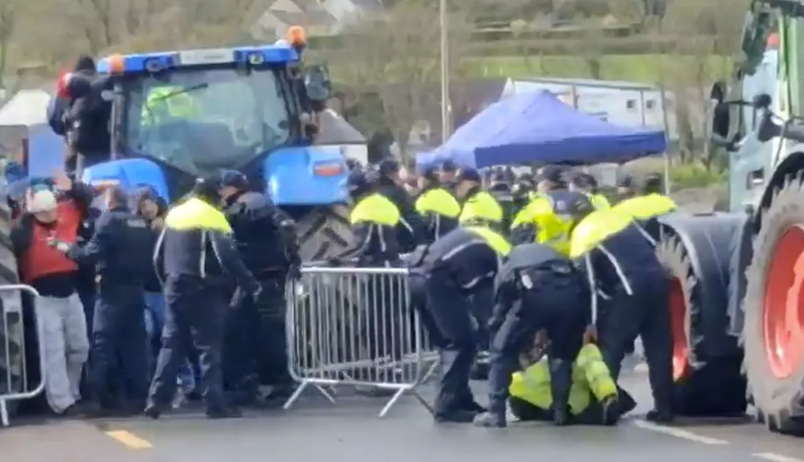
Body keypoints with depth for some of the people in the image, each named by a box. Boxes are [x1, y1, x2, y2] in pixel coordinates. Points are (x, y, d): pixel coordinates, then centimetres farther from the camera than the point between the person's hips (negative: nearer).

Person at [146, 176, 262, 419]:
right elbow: (228, 257, -16)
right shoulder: (212, 218, -9)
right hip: (203, 290, -6)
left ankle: (156, 400, 4)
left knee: (172, 344, 10)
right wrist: (252, 286, -13)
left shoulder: (173, 215, 12)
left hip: (176, 288, 6)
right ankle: (215, 404, -6)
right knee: (209, 346, -4)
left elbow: (158, 255, 15)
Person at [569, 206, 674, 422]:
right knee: (659, 347, 10)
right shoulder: (616, 217, 23)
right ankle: (664, 407, 9)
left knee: (610, 346, 5)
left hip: (633, 287, -6)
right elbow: (650, 247, 25)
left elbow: (589, 283, -1)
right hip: (658, 279, 6)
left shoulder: (583, 234, 4)